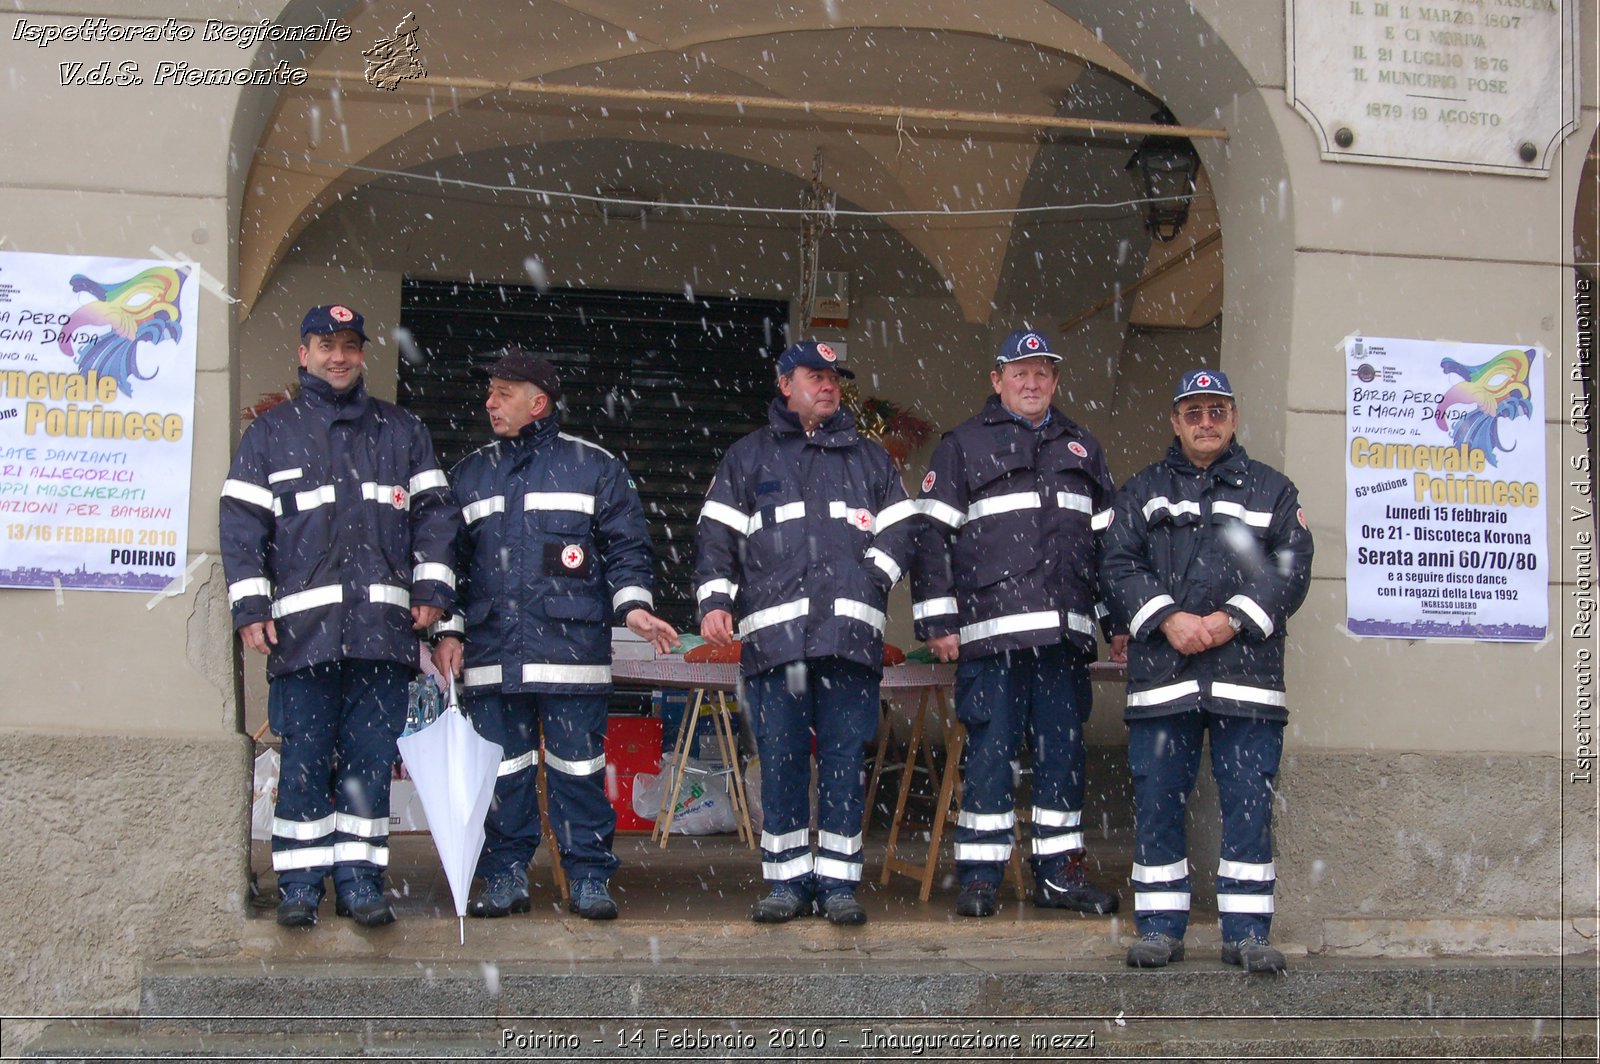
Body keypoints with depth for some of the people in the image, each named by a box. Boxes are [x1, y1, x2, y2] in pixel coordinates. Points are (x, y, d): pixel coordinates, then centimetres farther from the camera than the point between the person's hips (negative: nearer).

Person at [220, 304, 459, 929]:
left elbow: (434, 510, 14)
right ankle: (300, 882, 6)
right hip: (302, 626, -1)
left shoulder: (401, 431, 18)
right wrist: (250, 607, -4)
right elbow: (241, 524, 7)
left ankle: (360, 877, 8)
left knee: (372, 755, 1)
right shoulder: (269, 433, 14)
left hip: (383, 624, 1)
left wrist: (431, 589, 2)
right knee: (304, 757, -2)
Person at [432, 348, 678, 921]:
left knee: (579, 768, -2)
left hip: (573, 646, -3)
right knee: (500, 771, 5)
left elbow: (626, 545, 6)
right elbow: (450, 557, 19)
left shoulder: (594, 465, 8)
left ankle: (589, 879, 8)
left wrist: (633, 603, -9)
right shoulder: (468, 474, 18)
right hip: (490, 652, 3)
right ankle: (505, 878, 15)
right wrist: (447, 630, 10)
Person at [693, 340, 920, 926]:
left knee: (845, 758, -1)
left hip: (851, 633, 1)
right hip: (773, 632, -1)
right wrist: (715, 598, -3)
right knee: (780, 758, -1)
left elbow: (901, 529, 17)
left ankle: (838, 881, 5)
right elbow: (717, 533, 11)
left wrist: (871, 576, 0)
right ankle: (786, 880, 7)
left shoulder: (870, 459, 22)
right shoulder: (748, 456, 18)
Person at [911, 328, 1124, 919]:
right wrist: (937, 620, -7)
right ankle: (980, 876, 4)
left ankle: (1059, 871, 16)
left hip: (1066, 631, 4)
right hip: (990, 631, -4)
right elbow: (932, 535, 1)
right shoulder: (963, 445, 7)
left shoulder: (1082, 449, 20)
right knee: (990, 750, -3)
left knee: (1064, 751, 7)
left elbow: (1109, 539, 23)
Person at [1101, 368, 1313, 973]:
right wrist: (1168, 618, -12)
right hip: (1161, 673, 1)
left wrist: (1233, 619, -11)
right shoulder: (1143, 493, 15)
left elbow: (1292, 570, 3)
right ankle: (1160, 926, 11)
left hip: (1247, 672, 0)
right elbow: (1119, 566, 3)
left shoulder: (1272, 491, 14)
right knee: (1157, 798, 2)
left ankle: (1247, 930, 8)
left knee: (1249, 800, 0)